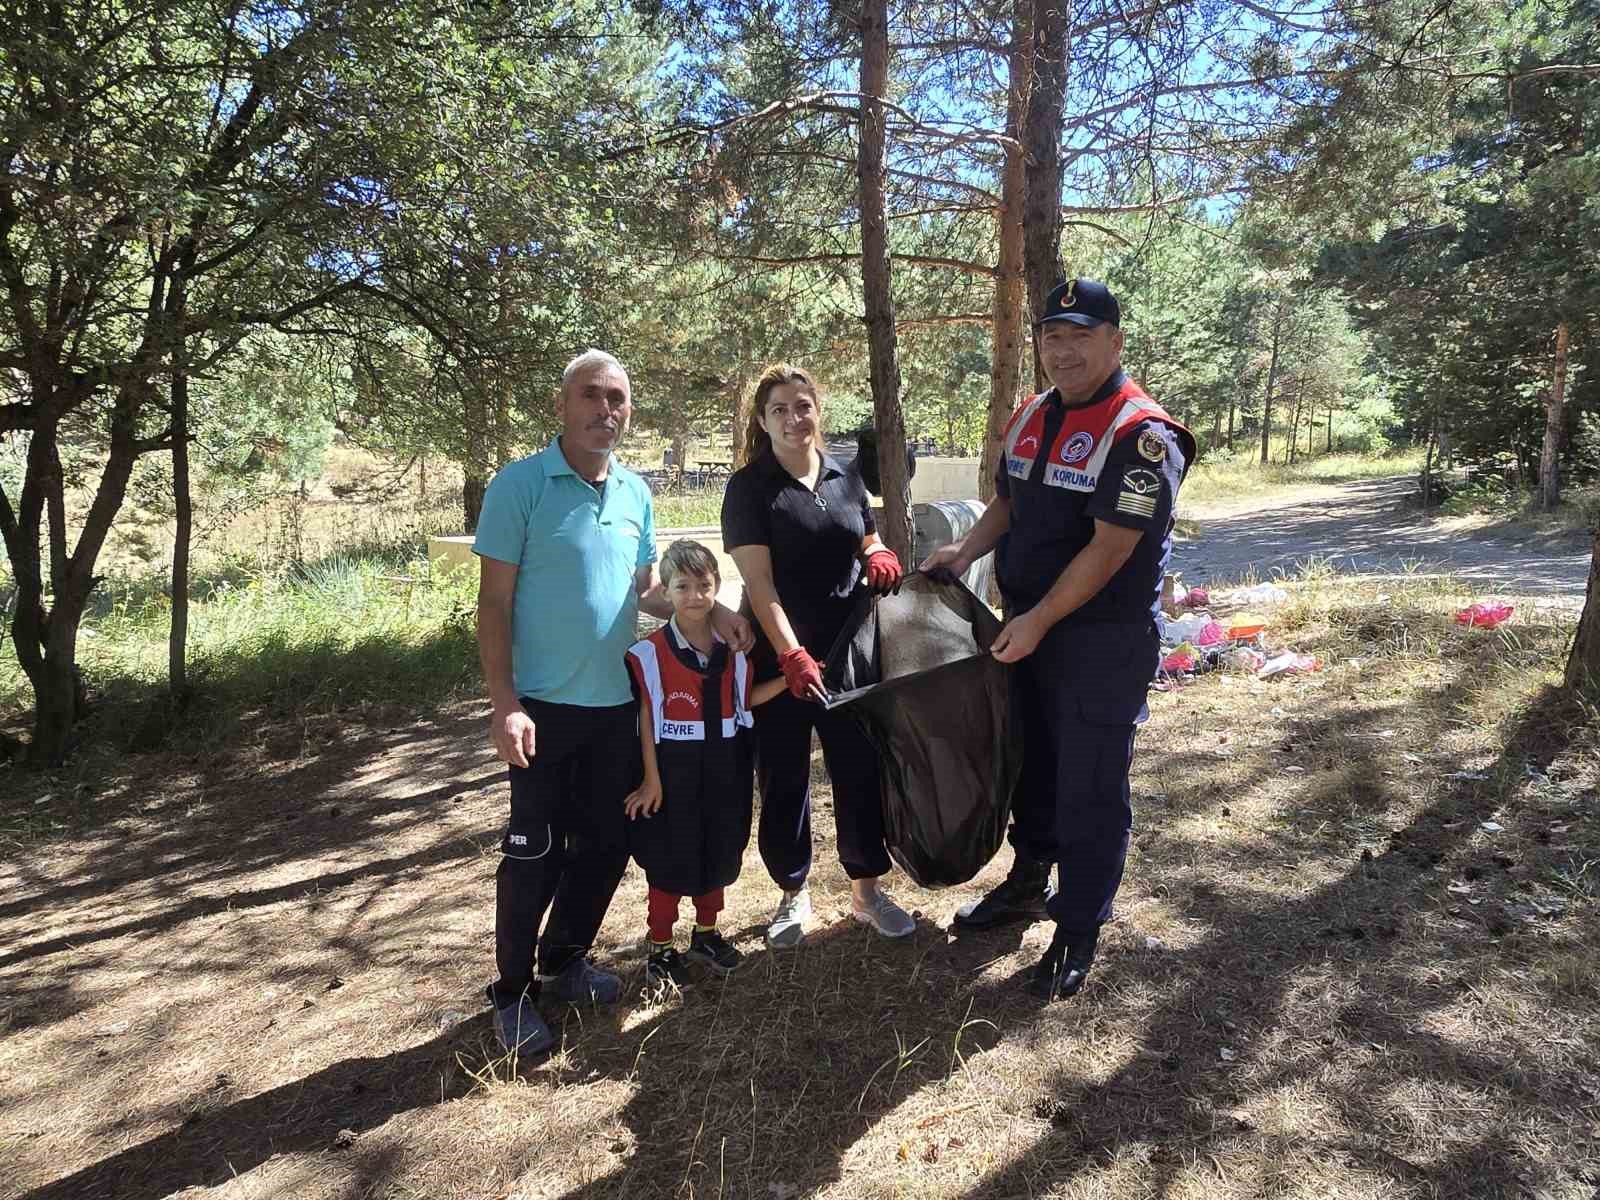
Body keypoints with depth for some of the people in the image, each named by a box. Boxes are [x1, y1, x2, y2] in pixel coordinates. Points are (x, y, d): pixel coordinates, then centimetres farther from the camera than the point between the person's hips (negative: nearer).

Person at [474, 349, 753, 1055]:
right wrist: (504, 704, -19)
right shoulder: (521, 485, -10)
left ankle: (565, 963, 36)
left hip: (617, 704, 6)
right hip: (545, 706, -5)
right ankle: (512, 993, 23)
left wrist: (713, 614, 0)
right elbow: (493, 603, -11)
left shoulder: (635, 493, 7)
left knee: (605, 845, 14)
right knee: (535, 854, 3)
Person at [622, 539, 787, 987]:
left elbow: (745, 700, 8)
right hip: (674, 772, -5)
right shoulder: (650, 652, -13)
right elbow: (647, 719, -11)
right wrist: (651, 780, -11)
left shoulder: (733, 647, 3)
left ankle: (706, 934, 37)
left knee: (719, 853, 16)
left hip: (725, 770, 5)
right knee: (669, 859, 6)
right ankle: (660, 949, 23)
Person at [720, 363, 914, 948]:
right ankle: (793, 895, 26)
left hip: (849, 651, 4)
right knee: (783, 779, 8)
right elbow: (759, 580, -14)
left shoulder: (846, 479, 9)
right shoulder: (749, 488, -6)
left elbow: (869, 544, 21)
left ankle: (866, 888, 27)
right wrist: (792, 656, -24)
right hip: (779, 656, -4)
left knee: (861, 769, 9)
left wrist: (879, 556, -4)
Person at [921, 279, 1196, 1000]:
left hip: (1103, 641, -7)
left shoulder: (1141, 435, -18)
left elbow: (1109, 549, -22)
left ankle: (1078, 933, 20)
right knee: (1032, 763, 20)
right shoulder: (1029, 418, 8)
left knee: (1090, 790, 4)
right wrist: (963, 553, 1)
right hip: (1024, 628, 8)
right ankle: (1028, 883, 41)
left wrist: (1039, 621, -20)